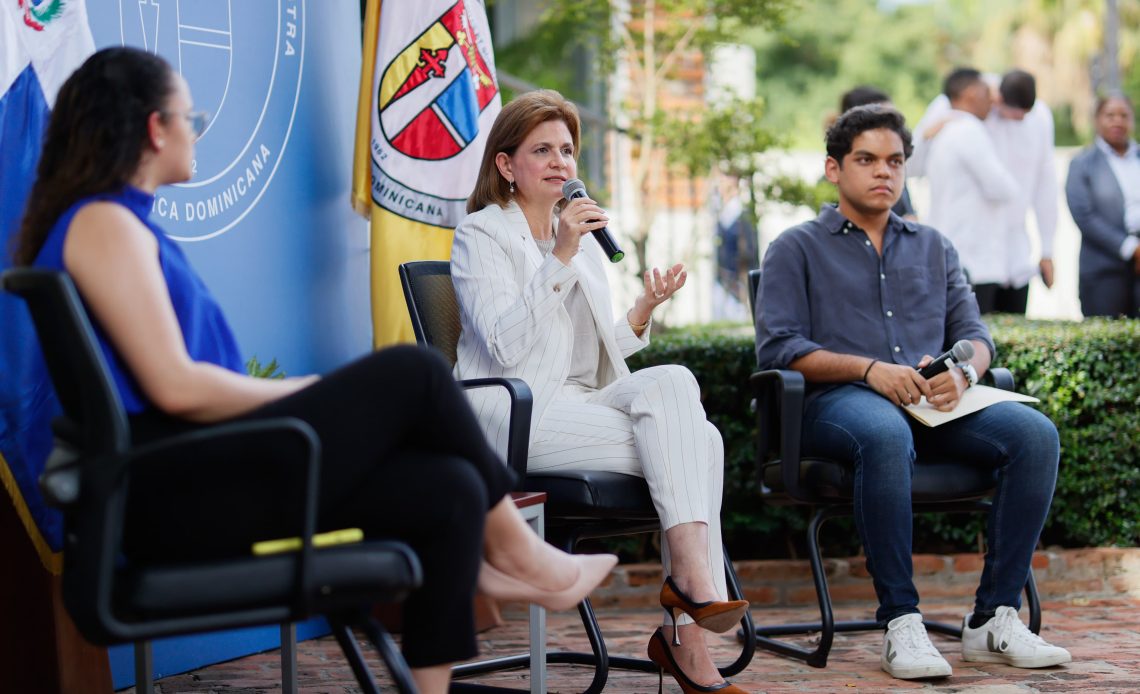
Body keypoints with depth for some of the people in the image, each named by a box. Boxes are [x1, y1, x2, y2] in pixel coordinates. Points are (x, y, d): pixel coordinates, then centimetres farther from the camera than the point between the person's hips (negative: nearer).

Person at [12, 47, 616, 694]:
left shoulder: (125, 224, 21)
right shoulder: (103, 225, -9)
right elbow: (173, 386, -19)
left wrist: (304, 399, 5)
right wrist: (302, 393, -6)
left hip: (185, 484, 10)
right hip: (173, 490, -10)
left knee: (447, 491, -3)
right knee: (412, 373, -10)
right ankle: (511, 548, 9)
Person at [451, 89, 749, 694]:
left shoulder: (582, 238, 22)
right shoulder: (481, 235, 1)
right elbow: (506, 347, -14)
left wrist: (644, 309, 2)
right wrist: (560, 258, -18)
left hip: (583, 406, 6)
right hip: (515, 417, -6)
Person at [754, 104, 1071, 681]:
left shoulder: (932, 247, 28)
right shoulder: (797, 249, 13)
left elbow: (973, 331, 19)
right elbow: (779, 349, -1)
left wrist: (963, 371, -6)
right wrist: (869, 369, -15)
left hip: (932, 402, 5)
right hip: (838, 401, -4)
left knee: (1035, 433, -24)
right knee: (886, 436, -41)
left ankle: (994, 619, -22)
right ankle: (900, 623, -36)